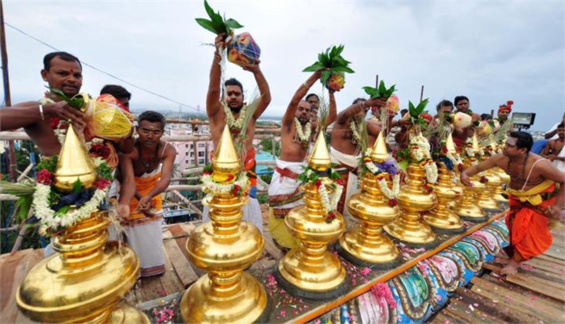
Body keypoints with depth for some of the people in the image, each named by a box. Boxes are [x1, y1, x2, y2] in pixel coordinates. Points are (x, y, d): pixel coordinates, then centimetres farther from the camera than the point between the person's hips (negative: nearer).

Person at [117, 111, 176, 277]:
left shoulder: (168, 150, -30)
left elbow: (166, 178, -41)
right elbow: (129, 180, -47)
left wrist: (148, 197, -57)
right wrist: (124, 204, -63)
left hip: (152, 193, 3)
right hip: (132, 194, -3)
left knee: (152, 233, 19)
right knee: (133, 235, 7)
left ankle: (152, 265, 43)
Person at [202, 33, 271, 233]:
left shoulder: (250, 113, 6)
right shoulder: (217, 113, 2)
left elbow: (266, 97, -10)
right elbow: (213, 88, -13)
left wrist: (256, 70, -26)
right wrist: (218, 54, -25)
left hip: (246, 170, 1)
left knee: (247, 211, 9)